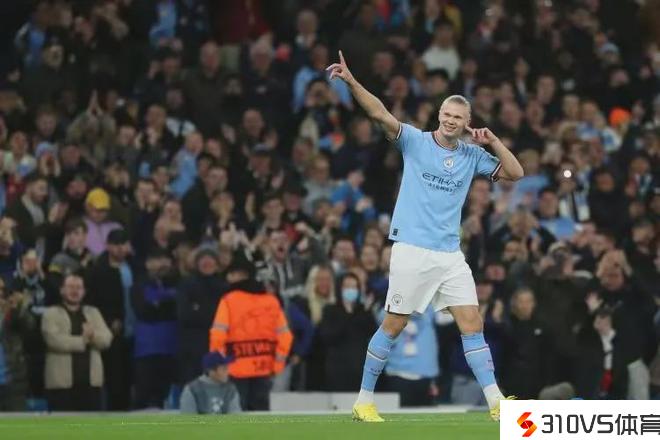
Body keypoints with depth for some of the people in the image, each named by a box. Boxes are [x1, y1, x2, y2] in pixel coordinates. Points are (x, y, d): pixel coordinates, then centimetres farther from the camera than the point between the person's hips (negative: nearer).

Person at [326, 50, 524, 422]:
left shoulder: (472, 156, 11)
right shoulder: (416, 141, 0)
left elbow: (515, 173, 10)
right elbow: (381, 114, -13)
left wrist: (493, 141, -2)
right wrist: (351, 82, -27)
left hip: (451, 255, 4)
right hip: (412, 249, -4)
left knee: (472, 324, -2)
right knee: (393, 325, 0)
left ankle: (496, 402, -2)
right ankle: (365, 400, 10)